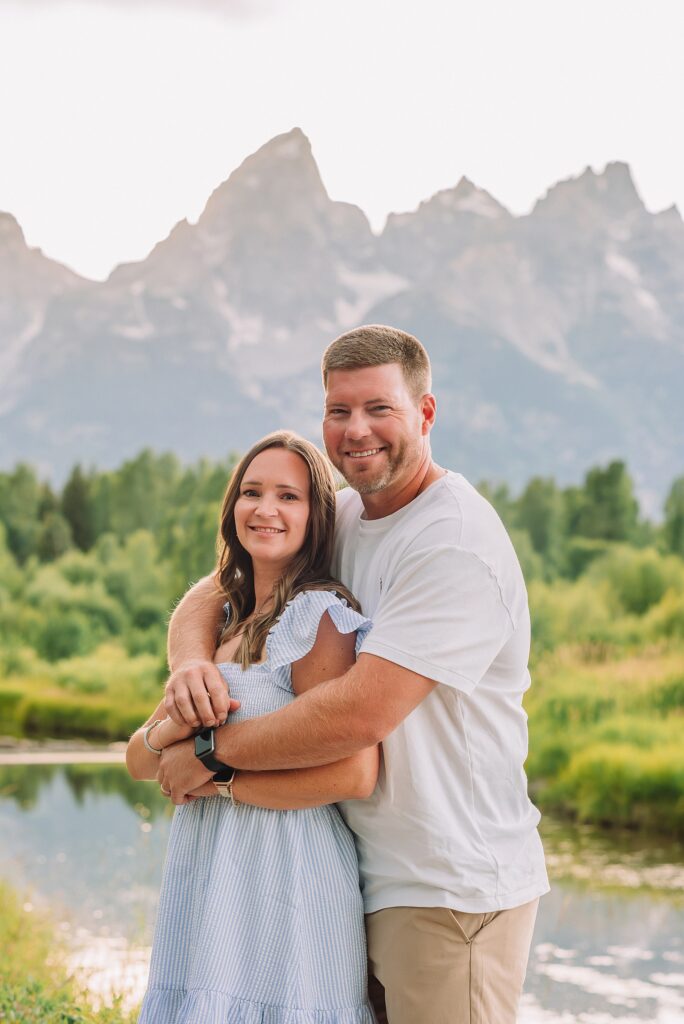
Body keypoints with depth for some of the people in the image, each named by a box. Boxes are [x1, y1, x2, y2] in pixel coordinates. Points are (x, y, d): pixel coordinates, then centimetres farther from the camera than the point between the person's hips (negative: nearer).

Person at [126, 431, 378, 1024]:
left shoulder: (319, 614, -10)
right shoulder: (227, 623, 16)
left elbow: (354, 775, -22)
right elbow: (138, 762, 15)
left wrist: (218, 779, -12)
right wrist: (168, 731, -9)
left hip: (282, 890, -8)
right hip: (207, 900, 8)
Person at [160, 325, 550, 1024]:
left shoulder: (456, 543, -18)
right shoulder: (337, 519, 9)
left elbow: (360, 714, -25)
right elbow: (212, 594, 12)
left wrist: (211, 754, -14)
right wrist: (189, 660, -12)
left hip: (450, 887, -8)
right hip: (369, 875, 8)